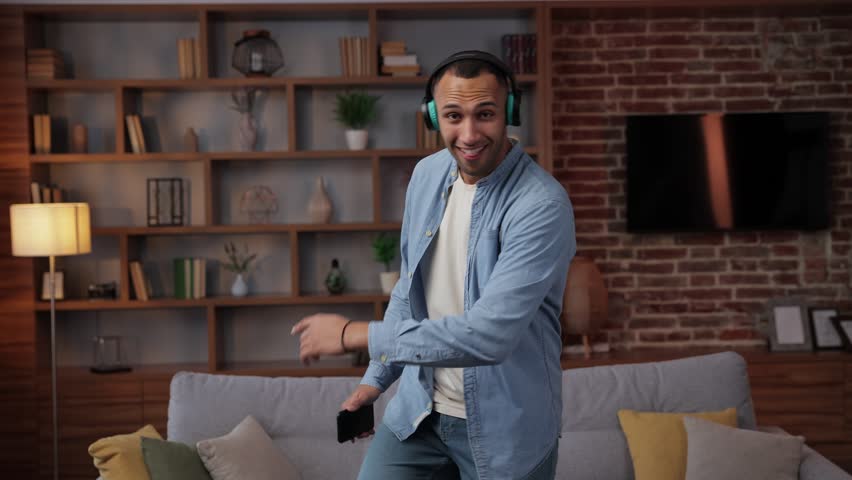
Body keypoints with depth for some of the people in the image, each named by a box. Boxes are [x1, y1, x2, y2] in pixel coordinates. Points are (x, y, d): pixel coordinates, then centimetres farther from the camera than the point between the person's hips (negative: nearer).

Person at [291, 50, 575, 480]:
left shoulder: (541, 205, -23)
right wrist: (377, 377, 10)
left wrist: (355, 335, -24)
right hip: (418, 411, 5)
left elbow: (489, 335, -30)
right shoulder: (427, 174, -1)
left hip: (506, 429, -5)